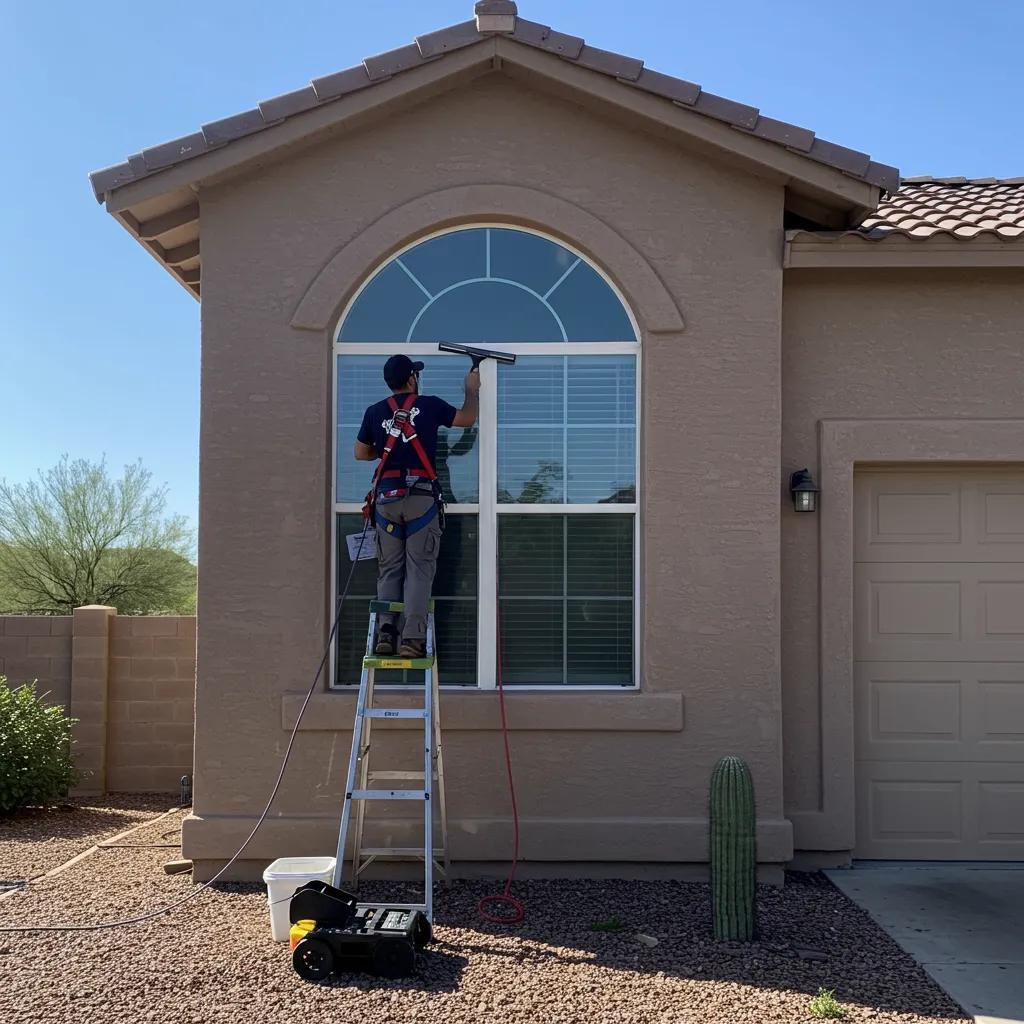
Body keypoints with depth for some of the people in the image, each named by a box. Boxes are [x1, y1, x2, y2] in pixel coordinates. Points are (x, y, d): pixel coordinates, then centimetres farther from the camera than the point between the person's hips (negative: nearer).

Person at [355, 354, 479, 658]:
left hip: (386, 498, 3)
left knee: (389, 569, 9)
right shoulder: (429, 405, 2)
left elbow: (361, 453, 18)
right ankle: (412, 638, -9)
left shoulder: (374, 412, 9)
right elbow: (467, 419, 16)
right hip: (421, 497, -3)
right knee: (419, 569, -2)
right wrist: (472, 390, 32)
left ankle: (385, 632, -3)